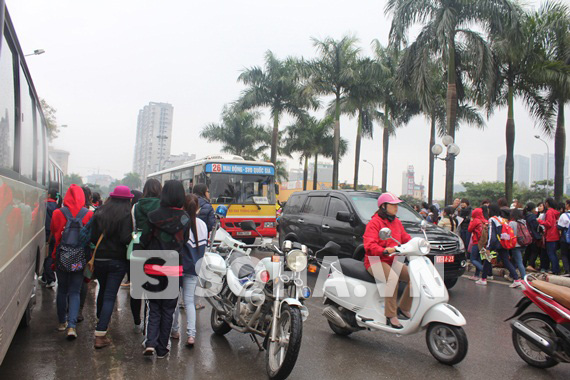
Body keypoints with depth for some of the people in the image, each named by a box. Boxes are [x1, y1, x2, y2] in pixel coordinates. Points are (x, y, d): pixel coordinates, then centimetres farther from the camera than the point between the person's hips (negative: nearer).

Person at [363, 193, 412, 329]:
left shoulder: (397, 222, 17)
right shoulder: (375, 222, -9)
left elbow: (406, 239, 16)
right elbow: (369, 245, -19)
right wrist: (385, 250, -35)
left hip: (391, 260, 8)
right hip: (375, 261, -8)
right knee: (392, 278, -33)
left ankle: (404, 309, 6)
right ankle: (390, 316, -26)